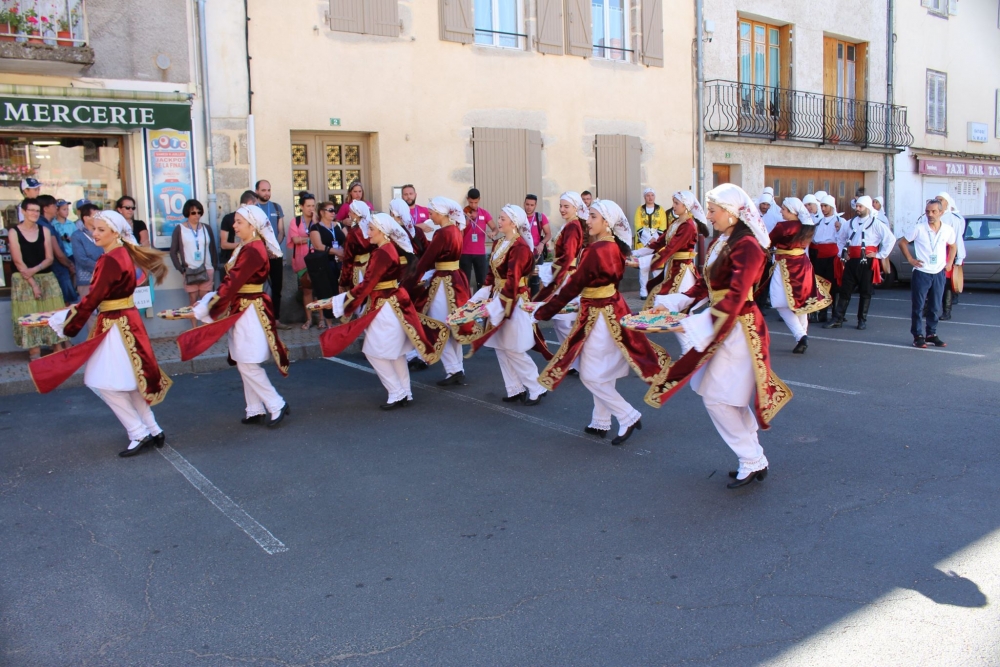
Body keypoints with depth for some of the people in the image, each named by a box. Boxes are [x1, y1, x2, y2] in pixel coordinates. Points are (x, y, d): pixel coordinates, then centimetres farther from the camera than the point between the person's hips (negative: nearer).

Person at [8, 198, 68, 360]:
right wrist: (33, 283, -14)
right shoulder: (14, 232, -4)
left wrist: (35, 269, -17)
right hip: (24, 281, -3)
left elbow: (50, 258, 2)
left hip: (47, 279, 3)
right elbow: (18, 262, -9)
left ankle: (59, 351, 7)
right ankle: (35, 355, 3)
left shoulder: (45, 230, 5)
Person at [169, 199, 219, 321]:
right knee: (193, 301, 1)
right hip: (190, 271, -2)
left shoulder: (206, 228, 8)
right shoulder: (179, 229, 1)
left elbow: (213, 249, 12)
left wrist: (215, 268, 5)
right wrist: (181, 270, -5)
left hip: (207, 270, 2)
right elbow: (173, 252, 2)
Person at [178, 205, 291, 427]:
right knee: (244, 363, 12)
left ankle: (277, 405, 6)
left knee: (248, 364, -5)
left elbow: (232, 283, -22)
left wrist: (202, 310, -18)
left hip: (250, 311, -10)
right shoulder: (245, 247, 10)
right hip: (241, 309, 10)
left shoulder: (253, 250, -19)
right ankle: (255, 410, 20)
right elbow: (233, 282, 10)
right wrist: (205, 302, 2)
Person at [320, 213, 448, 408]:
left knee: (375, 352, -1)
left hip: (387, 307, -10)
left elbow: (367, 284, -22)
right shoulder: (389, 248, 9)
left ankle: (397, 394, 4)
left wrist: (342, 302, -17)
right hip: (392, 304, 10)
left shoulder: (382, 253, -21)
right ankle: (405, 394, 21)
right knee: (395, 352, 15)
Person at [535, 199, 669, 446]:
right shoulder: (614, 247, 5)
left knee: (590, 375, 0)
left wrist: (545, 311, -13)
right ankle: (601, 422, 27)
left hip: (599, 316, -9)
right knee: (602, 372, 17)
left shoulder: (597, 250, -21)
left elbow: (574, 285, -20)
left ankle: (629, 417, 6)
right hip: (611, 310, 9)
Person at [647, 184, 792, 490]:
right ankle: (754, 459, 27)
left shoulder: (746, 246, -19)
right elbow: (704, 284, 11)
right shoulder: (721, 242, 8)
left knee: (717, 398, -3)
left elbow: (735, 298, -26)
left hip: (739, 330, -9)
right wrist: (672, 303, 4)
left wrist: (696, 325, -31)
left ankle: (752, 463, 10)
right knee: (731, 400, 15)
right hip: (723, 326, 9)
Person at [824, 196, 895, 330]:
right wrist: (842, 253, 15)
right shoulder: (850, 223, 13)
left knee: (865, 292, 4)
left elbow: (891, 239, -5)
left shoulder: (876, 224, 0)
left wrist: (880, 255, -7)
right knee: (845, 290, 1)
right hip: (851, 261, 4)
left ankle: (862, 320, 13)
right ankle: (838, 319, 2)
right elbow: (840, 239, 28)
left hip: (867, 262, -4)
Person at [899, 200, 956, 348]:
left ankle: (931, 334, 19)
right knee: (918, 306, -1)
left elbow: (953, 246, 21)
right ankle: (918, 336, 5)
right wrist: (910, 259, -4)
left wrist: (950, 263, 10)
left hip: (939, 274, 3)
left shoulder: (948, 230, 2)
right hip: (921, 273, -3)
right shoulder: (918, 228, -7)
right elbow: (903, 243, 3)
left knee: (935, 307, 9)